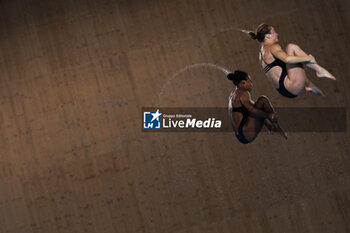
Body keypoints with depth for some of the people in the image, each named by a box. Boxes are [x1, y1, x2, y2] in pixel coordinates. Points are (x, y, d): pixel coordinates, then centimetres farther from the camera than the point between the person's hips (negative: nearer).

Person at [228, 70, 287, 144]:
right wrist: (268, 115, -8)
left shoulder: (233, 93, 18)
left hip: (241, 136, 10)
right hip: (247, 133, -10)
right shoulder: (242, 92, -10)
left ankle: (271, 127, 16)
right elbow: (253, 111, -21)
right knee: (262, 100, -10)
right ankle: (276, 126, 5)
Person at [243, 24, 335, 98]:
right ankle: (320, 70, -16)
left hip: (283, 90, 10)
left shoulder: (262, 52, 19)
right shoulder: (272, 47, -9)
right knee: (291, 47, -10)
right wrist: (308, 58, -18)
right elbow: (287, 59, -29)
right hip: (291, 88, -10)